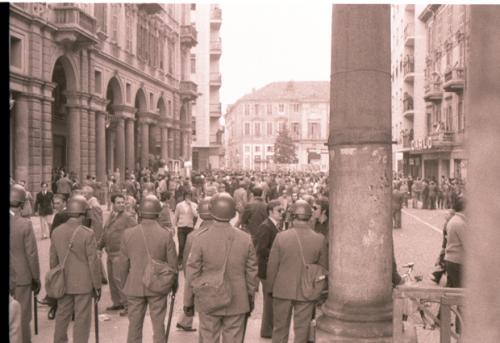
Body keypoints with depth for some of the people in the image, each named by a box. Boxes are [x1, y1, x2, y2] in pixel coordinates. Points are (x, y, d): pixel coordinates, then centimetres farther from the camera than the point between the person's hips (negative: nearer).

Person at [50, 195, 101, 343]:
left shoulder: (56, 231, -2)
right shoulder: (88, 233, -17)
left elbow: (53, 260, 7)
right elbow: (93, 262, -13)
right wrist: (97, 286, -3)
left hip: (63, 283, 5)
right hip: (83, 283, -5)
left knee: (62, 317, 17)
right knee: (82, 320, 5)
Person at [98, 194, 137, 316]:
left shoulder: (128, 217, -10)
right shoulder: (111, 216, 14)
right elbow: (105, 234, 23)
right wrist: (99, 246, 21)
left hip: (120, 253, -8)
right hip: (110, 253, 8)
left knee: (119, 278, -11)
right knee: (111, 279, 13)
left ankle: (127, 305, -4)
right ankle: (117, 303, 25)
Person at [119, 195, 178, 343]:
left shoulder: (128, 234, -7)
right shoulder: (165, 235, -11)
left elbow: (123, 264, 0)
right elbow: (172, 264, -4)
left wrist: (123, 285, 14)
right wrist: (174, 285, 12)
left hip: (134, 287, 1)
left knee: (134, 325, 12)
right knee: (158, 325, 9)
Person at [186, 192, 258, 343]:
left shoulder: (201, 238, -12)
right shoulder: (245, 239, -7)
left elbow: (192, 271, -8)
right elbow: (252, 272, 0)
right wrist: (250, 297, 13)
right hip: (237, 302, 1)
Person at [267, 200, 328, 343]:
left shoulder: (281, 236, -11)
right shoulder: (319, 239, -9)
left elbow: (272, 266, -5)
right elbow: (323, 268, 0)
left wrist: (271, 288, 9)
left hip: (282, 291, 0)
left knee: (280, 329, 15)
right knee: (301, 331, 11)